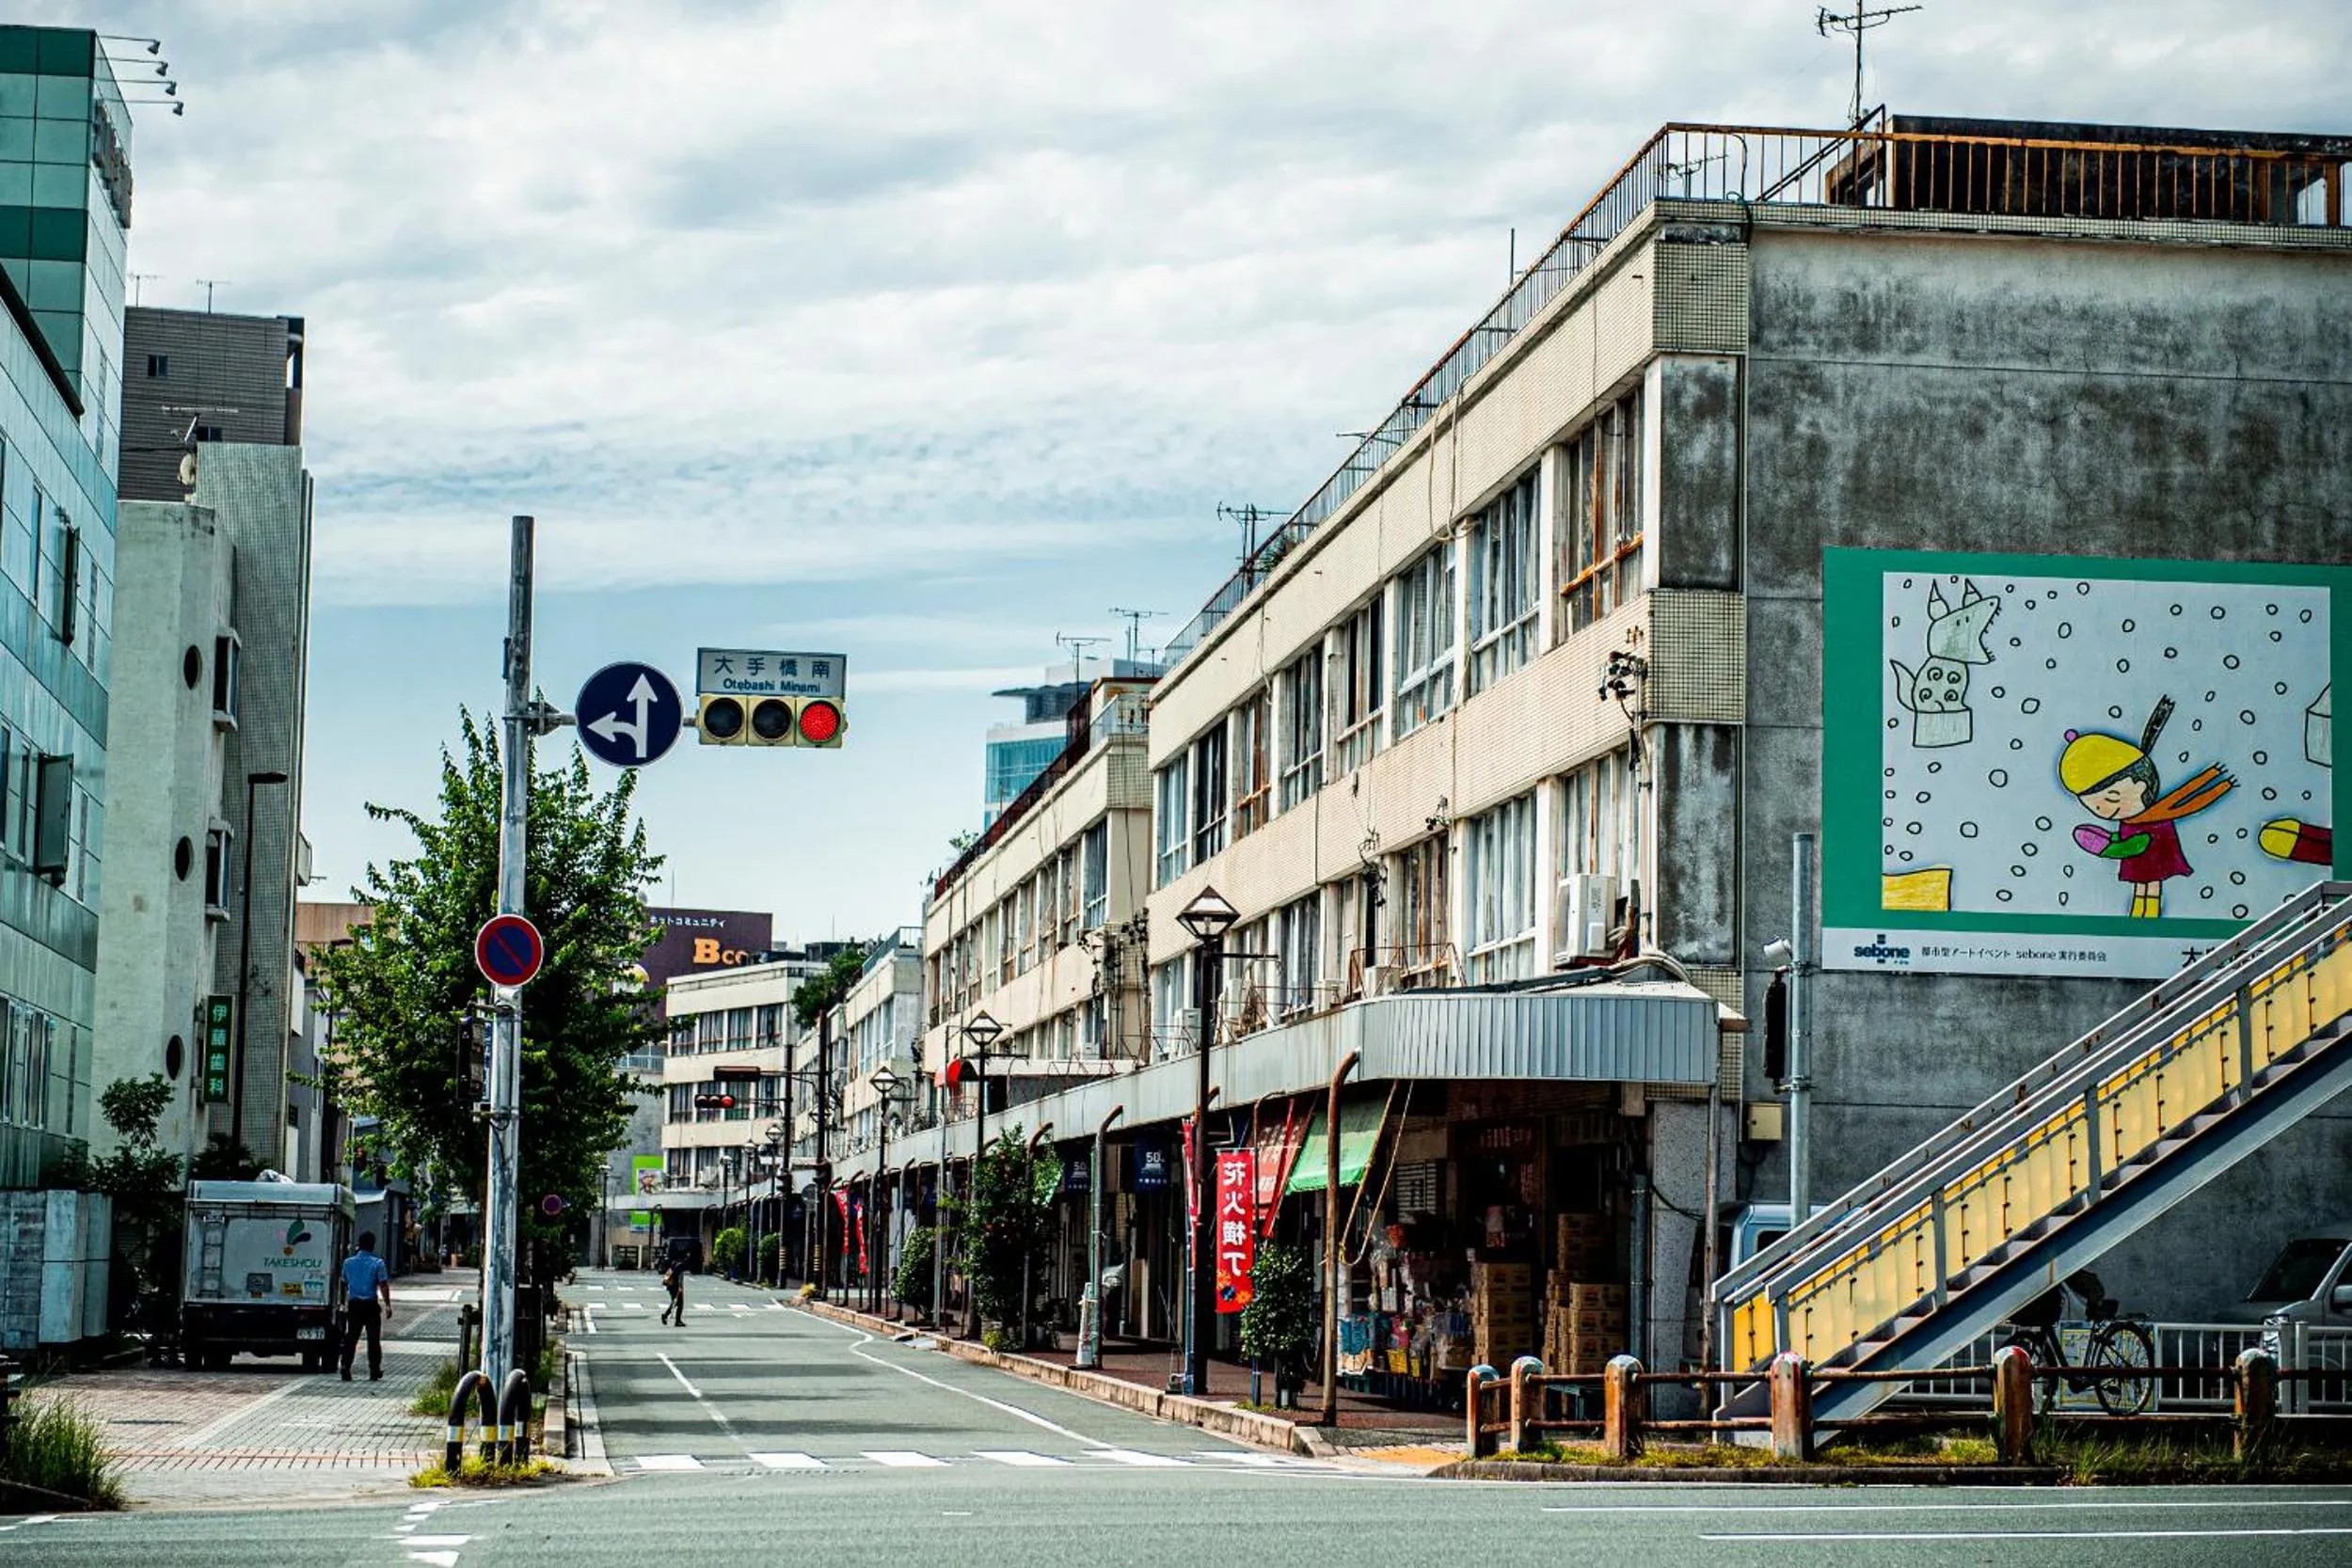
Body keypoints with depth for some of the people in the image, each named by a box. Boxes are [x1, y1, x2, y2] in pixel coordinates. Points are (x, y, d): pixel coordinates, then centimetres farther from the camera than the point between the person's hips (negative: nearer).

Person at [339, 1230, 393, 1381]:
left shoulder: (348, 1262, 3)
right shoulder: (377, 1263, -8)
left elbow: (344, 1284, 13)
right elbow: (384, 1285, -10)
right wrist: (388, 1305, -4)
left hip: (354, 1305, 3)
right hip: (371, 1305, -3)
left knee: (350, 1339, 7)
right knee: (374, 1339, 5)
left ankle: (345, 1370, 0)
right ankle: (374, 1372, 7)